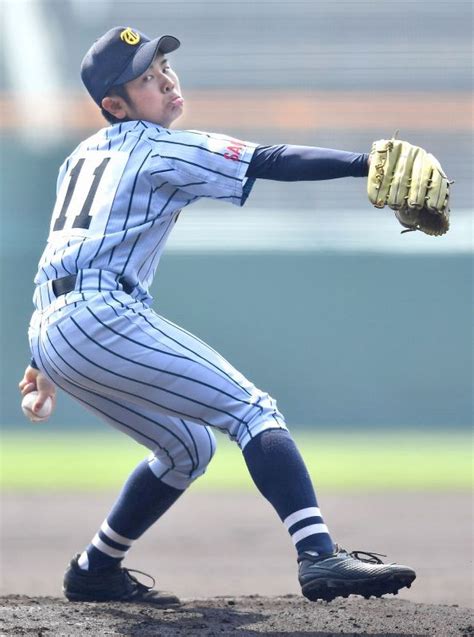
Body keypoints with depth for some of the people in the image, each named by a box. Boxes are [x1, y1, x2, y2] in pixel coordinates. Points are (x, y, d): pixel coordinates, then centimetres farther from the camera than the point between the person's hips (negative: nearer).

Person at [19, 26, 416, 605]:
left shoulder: (84, 154, 25)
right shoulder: (167, 150, 0)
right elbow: (271, 162, -13)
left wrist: (47, 358, 37)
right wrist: (367, 162, -23)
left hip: (48, 331, 9)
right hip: (101, 318, -9)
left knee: (188, 448, 22)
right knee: (252, 410, -14)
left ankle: (94, 573, 25)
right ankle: (319, 558, -32)